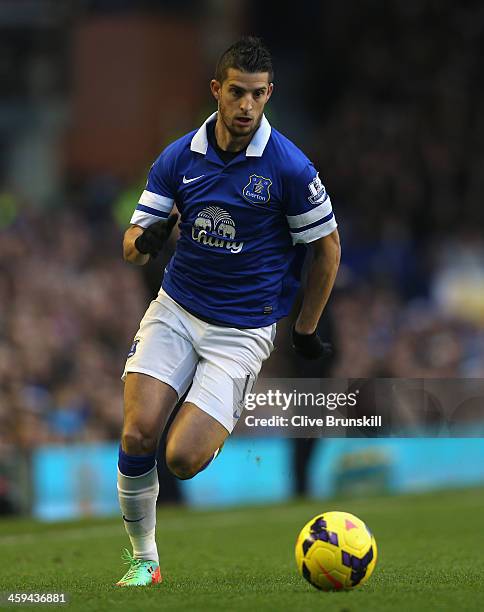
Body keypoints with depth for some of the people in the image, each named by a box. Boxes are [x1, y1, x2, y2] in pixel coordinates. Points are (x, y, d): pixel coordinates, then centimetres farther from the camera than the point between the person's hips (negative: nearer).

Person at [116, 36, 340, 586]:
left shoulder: (289, 167, -12)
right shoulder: (179, 157, -2)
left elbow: (327, 246, 0)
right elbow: (132, 246, 1)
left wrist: (305, 330, 7)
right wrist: (146, 241, -24)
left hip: (244, 329, -3)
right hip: (175, 311, 3)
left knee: (183, 459, -17)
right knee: (138, 435, -15)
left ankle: (233, 428, 20)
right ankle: (142, 561, 6)